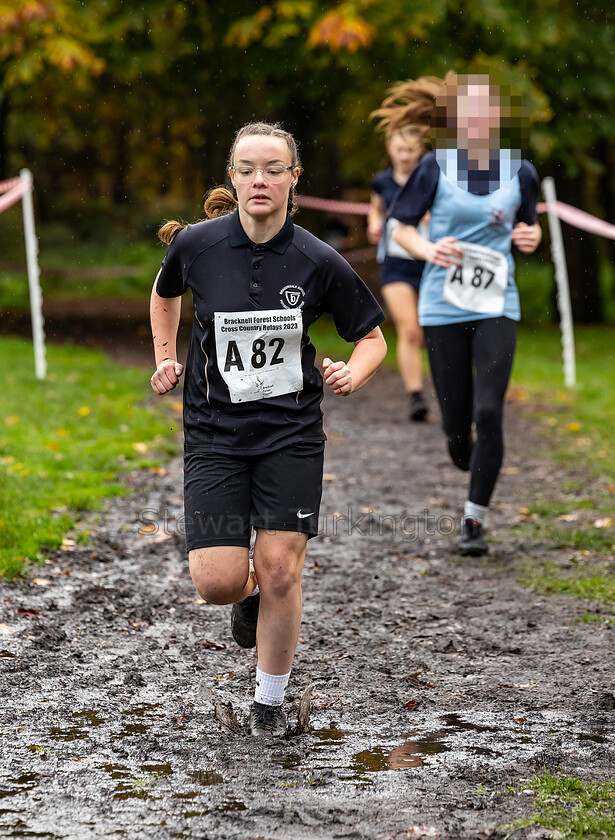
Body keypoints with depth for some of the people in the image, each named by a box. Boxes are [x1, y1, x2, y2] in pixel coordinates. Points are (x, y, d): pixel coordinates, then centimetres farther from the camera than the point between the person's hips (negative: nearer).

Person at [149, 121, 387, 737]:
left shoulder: (318, 262, -8)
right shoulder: (196, 244, -6)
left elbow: (373, 336, 5)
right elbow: (164, 294, 19)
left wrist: (353, 373, -14)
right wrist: (165, 358, 8)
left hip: (291, 430, 0)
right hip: (214, 431, 1)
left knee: (280, 571, -5)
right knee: (217, 582, -8)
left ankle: (270, 700, 18)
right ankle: (250, 593, 31)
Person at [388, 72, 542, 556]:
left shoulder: (519, 171, 3)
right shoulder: (436, 166, -3)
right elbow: (402, 227, 4)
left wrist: (530, 238, -5)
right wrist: (430, 250, -16)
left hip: (497, 307, 1)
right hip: (443, 310, 0)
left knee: (489, 412, -13)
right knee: (456, 421, 2)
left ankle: (475, 521, -1)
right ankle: (466, 458, 40)